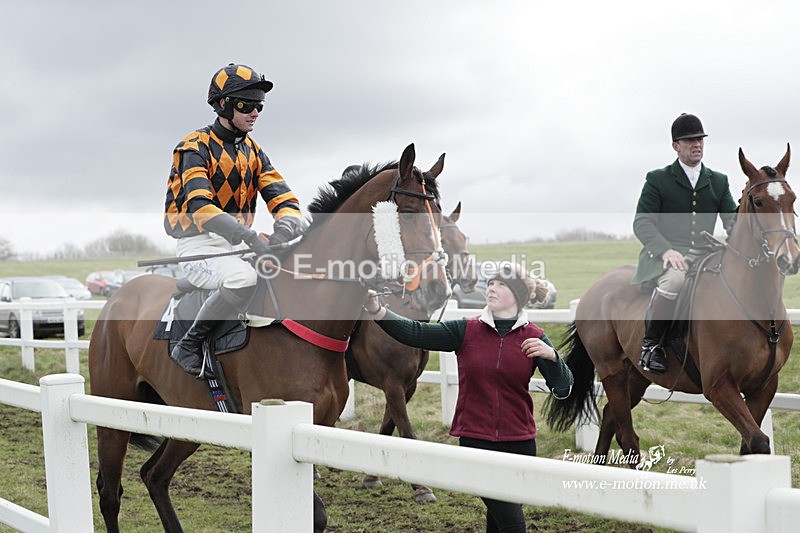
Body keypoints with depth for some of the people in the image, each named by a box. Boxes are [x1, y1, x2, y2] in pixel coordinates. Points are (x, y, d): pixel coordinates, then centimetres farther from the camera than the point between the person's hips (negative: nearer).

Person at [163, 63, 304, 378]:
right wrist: (250, 237, -38)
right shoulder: (195, 148, -9)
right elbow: (199, 205, -26)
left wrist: (284, 228, -22)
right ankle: (189, 346, -20)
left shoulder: (253, 151, 13)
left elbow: (283, 199, 3)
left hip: (239, 247, 8)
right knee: (244, 278, -35)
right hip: (200, 247, -7)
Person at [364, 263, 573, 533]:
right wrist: (377, 311, -23)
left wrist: (551, 356, -22)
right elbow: (416, 333, -11)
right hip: (475, 440, -1)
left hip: (518, 442, 1)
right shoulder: (467, 331, -2)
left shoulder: (534, 338, -1)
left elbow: (563, 389, -4)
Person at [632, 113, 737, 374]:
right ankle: (650, 343, -17)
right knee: (675, 280, -39)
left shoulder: (719, 182, 19)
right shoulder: (657, 179, 7)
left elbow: (733, 220, 13)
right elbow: (642, 223, -3)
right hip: (666, 254, -4)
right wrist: (665, 249, -22)